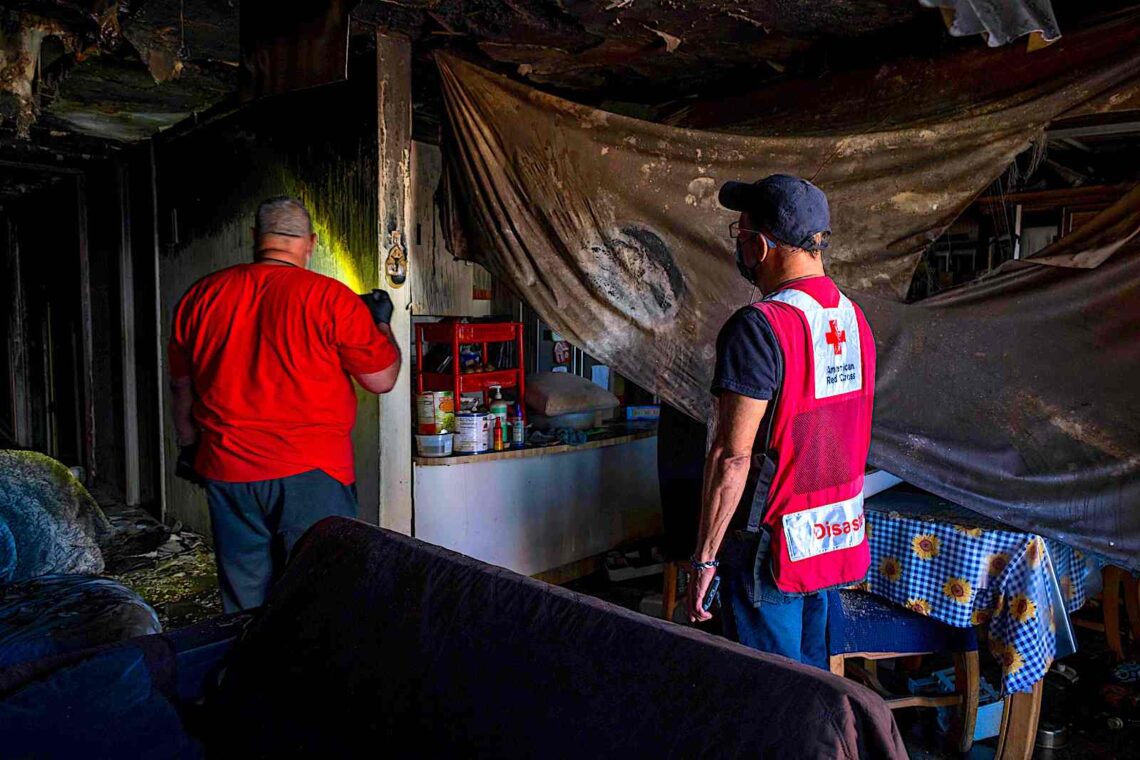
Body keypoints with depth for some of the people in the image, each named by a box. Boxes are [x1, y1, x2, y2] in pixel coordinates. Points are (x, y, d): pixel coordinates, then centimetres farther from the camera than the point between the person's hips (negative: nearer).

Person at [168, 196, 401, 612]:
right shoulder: (331, 298, -10)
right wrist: (381, 321, 14)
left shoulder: (201, 295, 5)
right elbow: (382, 379, -3)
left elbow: (181, 386, 15)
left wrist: (188, 448, 30)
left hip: (227, 472, 5)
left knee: (244, 603, 16)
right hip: (311, 473, -4)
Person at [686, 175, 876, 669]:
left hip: (772, 544, -8)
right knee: (813, 680, 21)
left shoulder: (758, 327, -21)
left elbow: (734, 455, -23)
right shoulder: (853, 318, 5)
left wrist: (705, 557, -15)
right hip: (838, 537, 8)